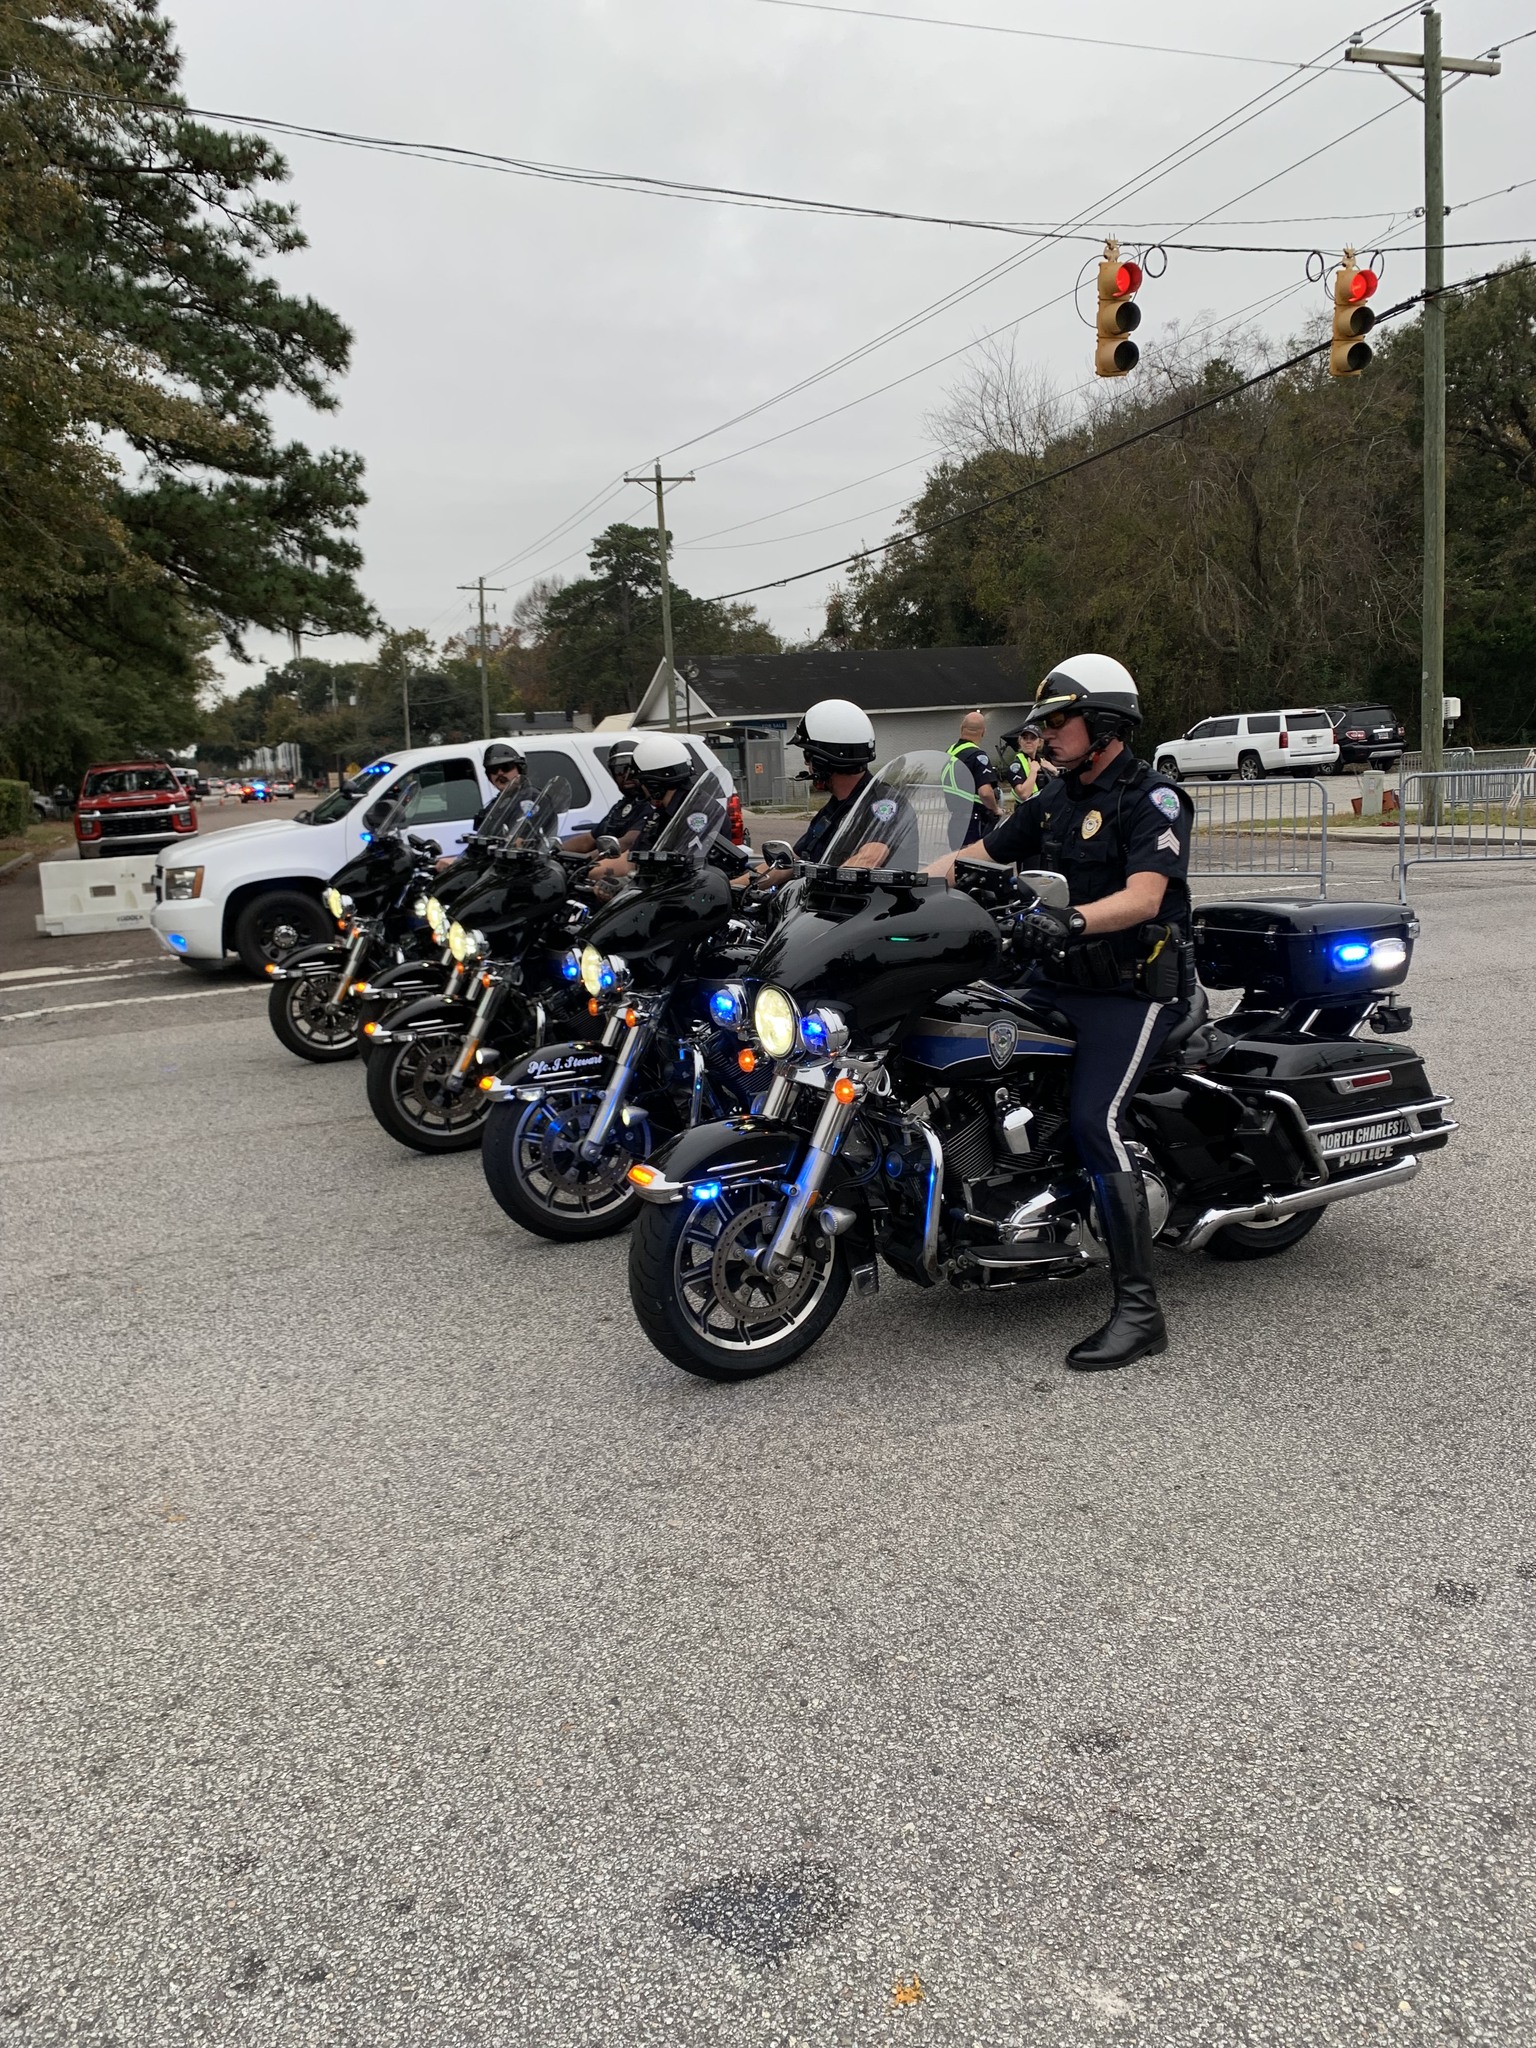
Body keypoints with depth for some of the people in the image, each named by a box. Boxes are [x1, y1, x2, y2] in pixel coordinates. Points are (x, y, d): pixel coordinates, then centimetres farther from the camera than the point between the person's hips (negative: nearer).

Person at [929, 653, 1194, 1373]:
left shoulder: (1153, 798, -10)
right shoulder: (1054, 801, 16)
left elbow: (1144, 897, -25)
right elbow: (976, 855, 16)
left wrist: (1071, 920, -42)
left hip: (1134, 988, -8)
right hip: (1063, 980, 9)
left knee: (1093, 1119, -24)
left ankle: (1139, 1310, -21)